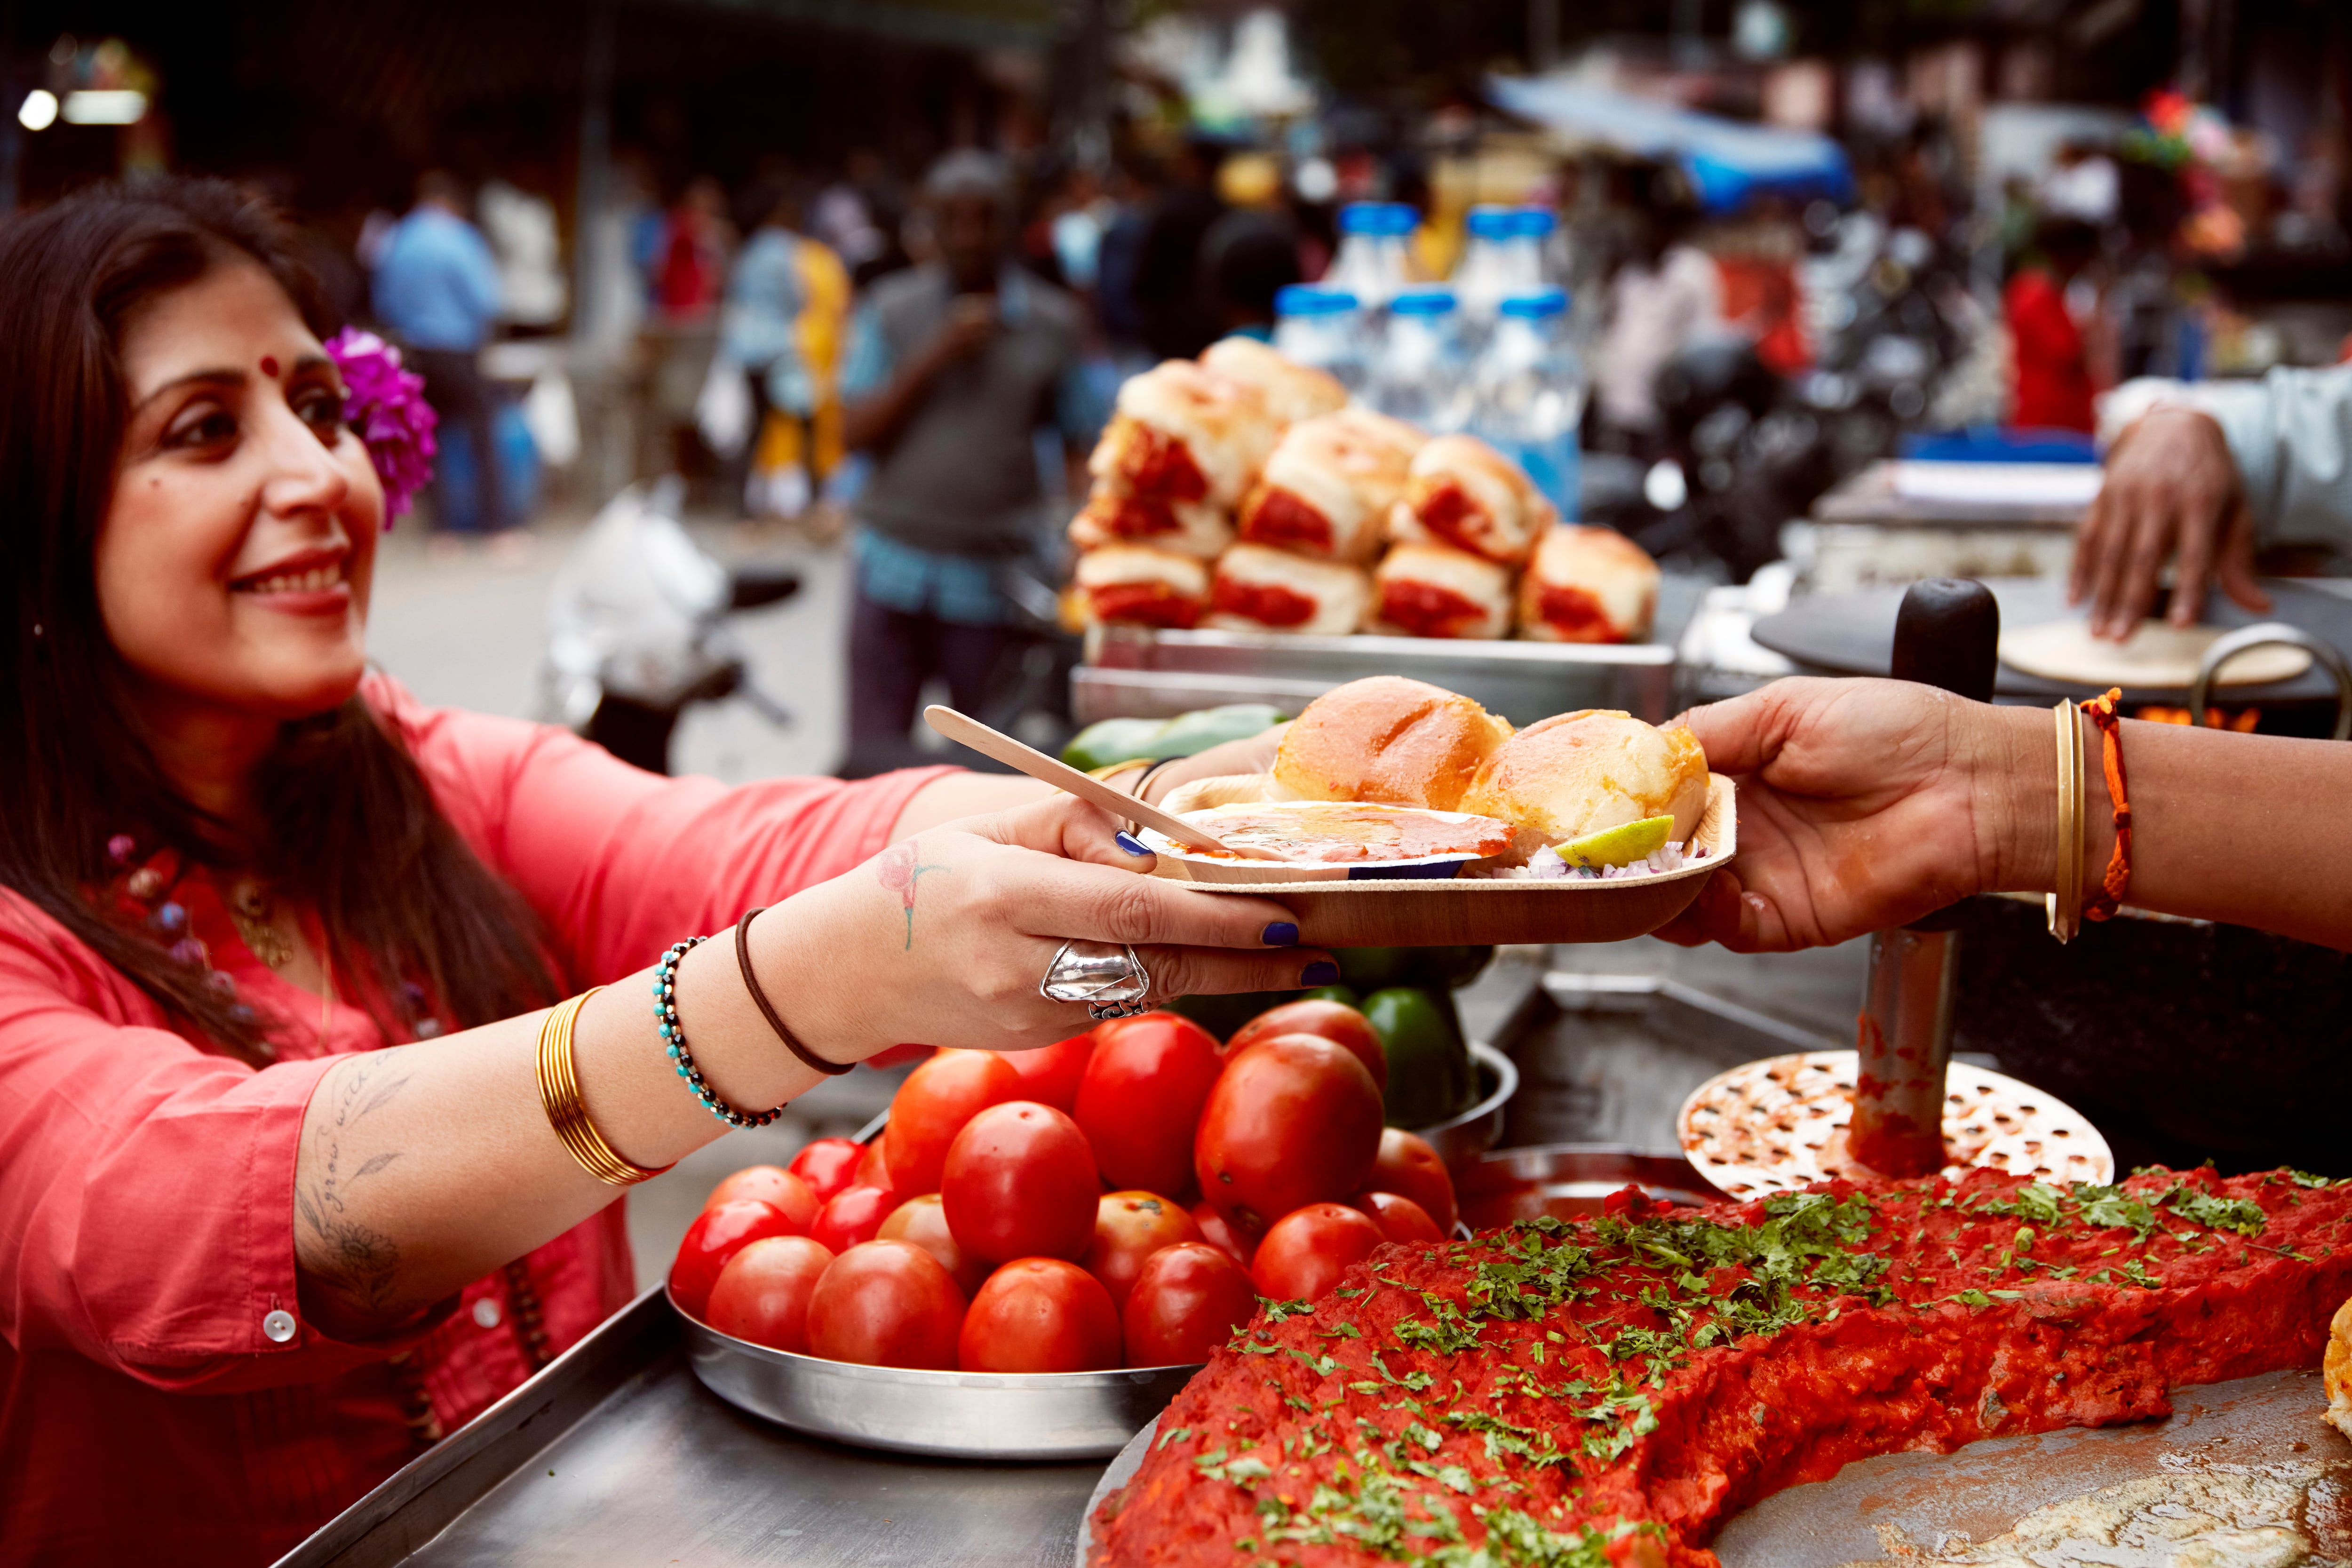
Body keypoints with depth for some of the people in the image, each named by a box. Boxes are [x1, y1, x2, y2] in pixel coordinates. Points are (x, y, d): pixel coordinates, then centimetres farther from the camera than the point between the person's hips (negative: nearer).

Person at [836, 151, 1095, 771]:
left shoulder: (1054, 321, 3)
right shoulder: (892, 308, 5)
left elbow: (1081, 446, 7)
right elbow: (857, 430, -1)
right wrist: (938, 355, -12)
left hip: (993, 582, -1)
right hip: (894, 572, 1)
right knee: (874, 758, 3)